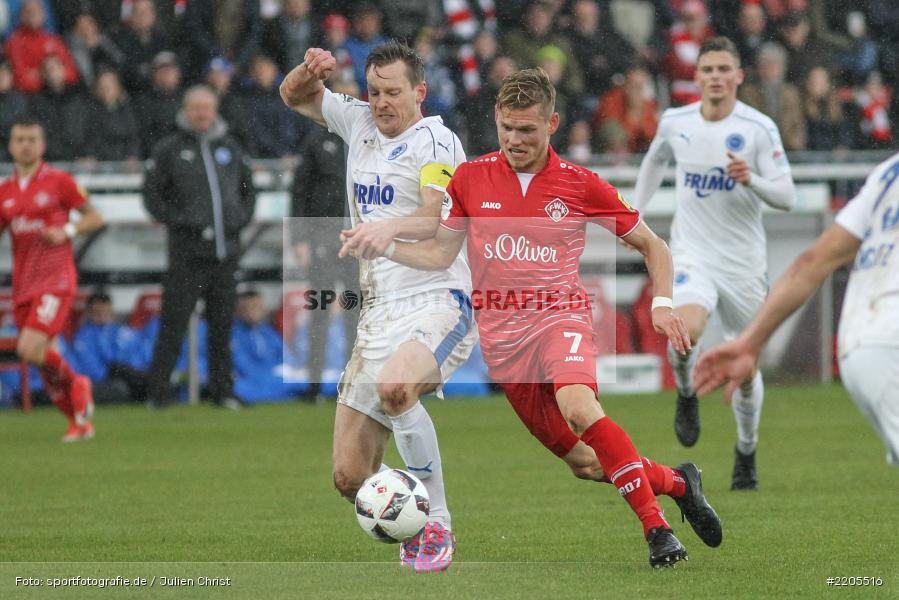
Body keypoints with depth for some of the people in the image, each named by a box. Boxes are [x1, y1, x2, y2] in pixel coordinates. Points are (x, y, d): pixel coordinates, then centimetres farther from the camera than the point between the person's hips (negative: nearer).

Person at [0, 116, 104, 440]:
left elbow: (95, 217, 2)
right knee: (42, 360, 5)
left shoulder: (59, 181, -3)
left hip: (55, 279, -5)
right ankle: (80, 422, 20)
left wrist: (67, 231, -13)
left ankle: (76, 384, 6)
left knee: (31, 349, -20)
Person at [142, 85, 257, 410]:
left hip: (226, 251, 4)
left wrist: (241, 219, 9)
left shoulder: (231, 149, 14)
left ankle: (223, 391, 14)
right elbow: (152, 193, 2)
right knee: (173, 325, -6)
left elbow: (248, 189, 24)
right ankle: (157, 392, -2)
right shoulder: (169, 150, 2)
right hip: (187, 252, -4)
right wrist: (175, 220, -9)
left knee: (222, 325, 7)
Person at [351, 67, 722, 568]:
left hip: (559, 315, -3)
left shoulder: (580, 185, -1)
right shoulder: (471, 179, 4)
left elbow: (651, 244, 9)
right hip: (501, 332, 3)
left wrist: (663, 304, -6)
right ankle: (677, 482, 24)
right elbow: (439, 255, 11)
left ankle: (656, 526, -29)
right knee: (585, 462, -2)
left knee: (579, 407, -34)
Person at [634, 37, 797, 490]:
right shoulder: (675, 122, 0)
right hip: (692, 256, 0)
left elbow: (786, 197, -9)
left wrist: (751, 179, -27)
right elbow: (655, 160, 23)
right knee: (686, 332, -29)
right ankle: (686, 394, 5)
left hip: (743, 262, 0)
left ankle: (746, 452, 32)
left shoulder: (759, 128, -9)